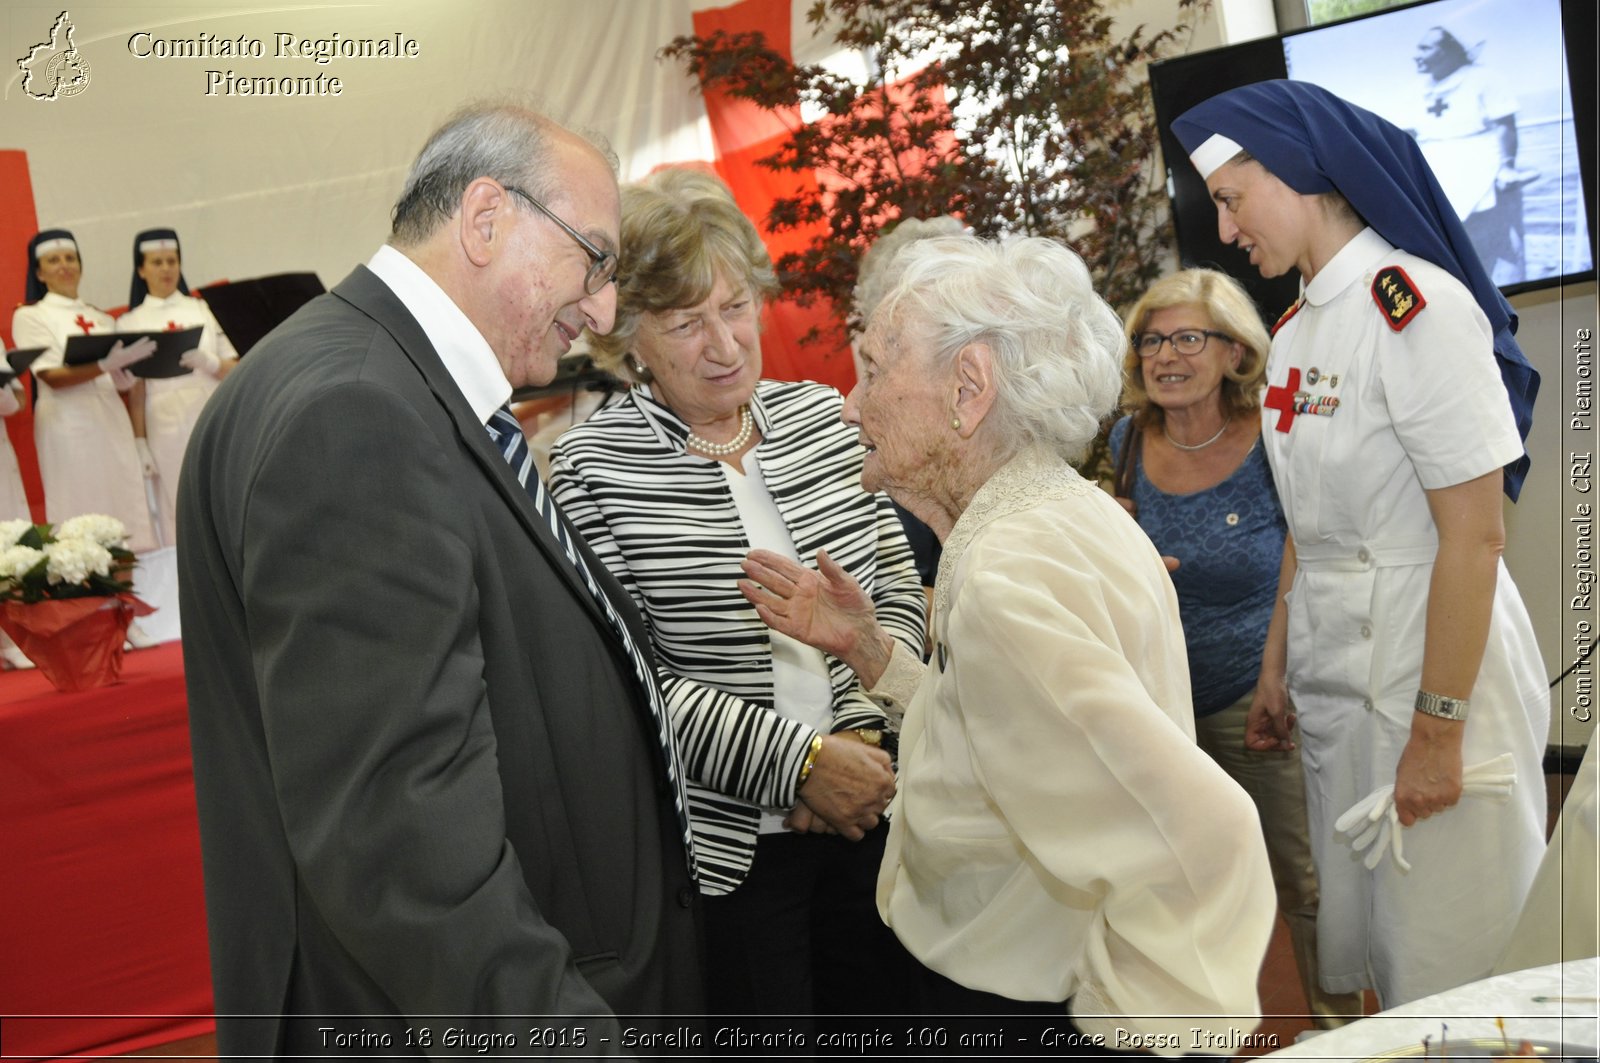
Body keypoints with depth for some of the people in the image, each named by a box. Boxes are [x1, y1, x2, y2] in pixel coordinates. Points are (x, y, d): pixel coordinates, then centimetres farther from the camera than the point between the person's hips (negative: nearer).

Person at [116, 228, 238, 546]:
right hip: (167, 431, -1)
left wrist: (207, 362, -14)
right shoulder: (130, 323, 7)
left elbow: (235, 372, 7)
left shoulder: (202, 309, 11)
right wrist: (140, 443, -5)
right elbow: (135, 391, 3)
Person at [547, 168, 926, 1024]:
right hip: (725, 849, -4)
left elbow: (898, 591, 9)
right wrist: (797, 759, -17)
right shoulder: (593, 470, -9)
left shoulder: (821, 416, 5)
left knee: (888, 1023, 17)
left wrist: (865, 737, -7)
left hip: (868, 814, 5)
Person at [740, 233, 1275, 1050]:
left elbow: (1199, 831, -35)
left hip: (1056, 1007, -9)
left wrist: (1133, 1028, -22)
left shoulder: (1009, 583, -27)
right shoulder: (1070, 513, 3)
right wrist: (870, 650, 3)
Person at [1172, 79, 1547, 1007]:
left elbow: (1474, 536, -19)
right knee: (1356, 957, 16)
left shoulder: (1420, 307, -16)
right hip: (1335, 679, 8)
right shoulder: (1297, 330, 9)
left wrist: (1438, 728, -19)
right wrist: (1276, 669, 13)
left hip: (1436, 669, -8)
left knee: (1446, 973, 3)